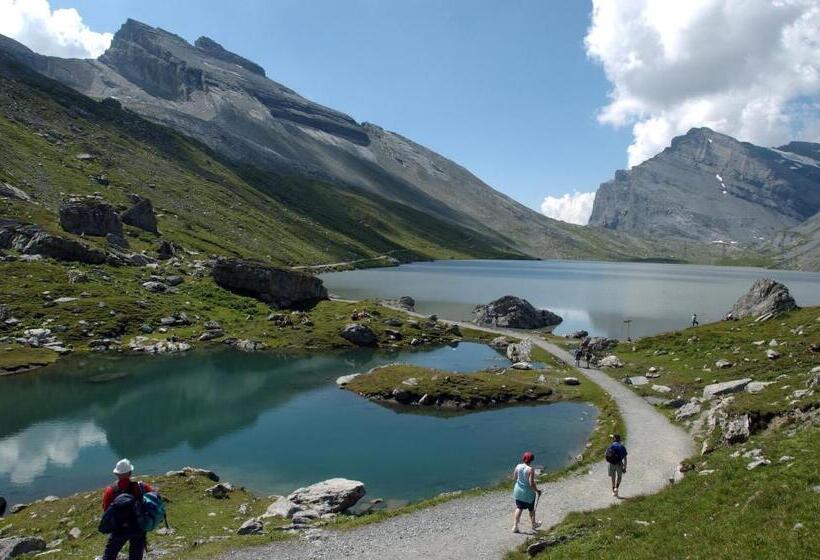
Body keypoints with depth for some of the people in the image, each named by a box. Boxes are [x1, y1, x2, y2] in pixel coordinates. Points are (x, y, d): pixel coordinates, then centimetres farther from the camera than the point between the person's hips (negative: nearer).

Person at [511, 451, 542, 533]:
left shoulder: (518, 466, -8)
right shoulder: (530, 469, -24)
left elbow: (514, 477, 6)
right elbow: (531, 483, -24)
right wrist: (537, 491, -10)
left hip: (518, 491, 4)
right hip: (528, 493, -4)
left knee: (519, 508, 15)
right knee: (531, 509, 19)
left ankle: (515, 526, 10)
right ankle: (534, 524, 40)